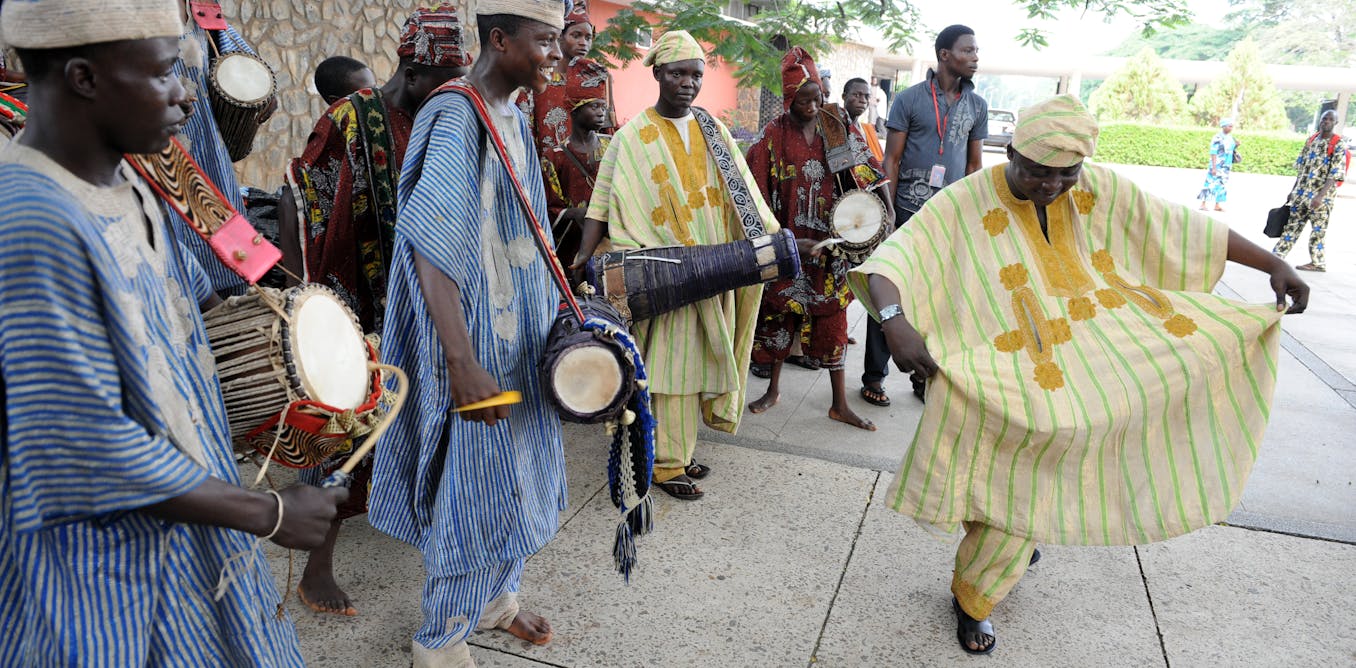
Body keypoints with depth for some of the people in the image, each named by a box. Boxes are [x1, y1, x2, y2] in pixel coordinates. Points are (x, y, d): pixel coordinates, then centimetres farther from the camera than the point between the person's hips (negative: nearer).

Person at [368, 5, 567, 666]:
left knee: (519, 474, 19)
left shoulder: (513, 117, 10)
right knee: (478, 487, 2)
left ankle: (495, 596, 41)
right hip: (476, 338, -9)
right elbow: (431, 244, -26)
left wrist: (557, 315, 19)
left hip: (520, 333, 9)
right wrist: (461, 362, -31)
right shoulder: (454, 115, -18)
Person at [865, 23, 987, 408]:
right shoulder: (910, 98, -2)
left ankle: (925, 377, 23)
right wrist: (887, 214, -9)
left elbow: (974, 164, 15)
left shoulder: (977, 105, 10)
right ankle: (874, 377, 13)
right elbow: (891, 160, -3)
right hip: (907, 213, -4)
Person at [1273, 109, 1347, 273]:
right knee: (1292, 225, 8)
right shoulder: (1311, 139, 9)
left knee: (1318, 230, 2)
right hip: (1302, 193, 5)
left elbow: (1335, 174, -14)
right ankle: (1277, 255, 11)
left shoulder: (1339, 144, -8)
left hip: (1321, 196, -5)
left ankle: (1317, 263, 11)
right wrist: (1293, 191, 13)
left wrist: (1321, 196, -23)